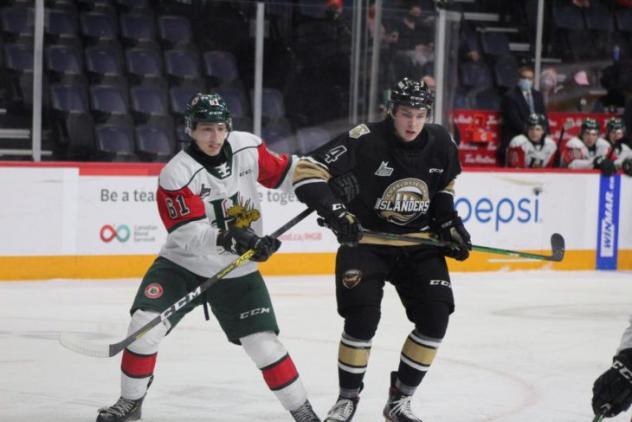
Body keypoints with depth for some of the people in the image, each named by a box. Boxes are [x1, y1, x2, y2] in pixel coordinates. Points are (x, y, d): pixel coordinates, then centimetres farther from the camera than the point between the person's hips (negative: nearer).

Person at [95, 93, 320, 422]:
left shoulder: (247, 148, -9)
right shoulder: (176, 174, -21)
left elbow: (285, 172, 8)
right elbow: (189, 234, -28)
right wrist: (229, 240, -43)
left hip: (237, 272, 2)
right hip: (182, 264, -2)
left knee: (264, 343, -4)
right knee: (145, 325, -17)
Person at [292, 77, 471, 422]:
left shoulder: (440, 143, -5)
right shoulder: (364, 141, -21)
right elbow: (307, 171, -21)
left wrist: (449, 224, 4)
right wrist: (334, 211, -30)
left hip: (419, 243, 4)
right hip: (365, 241, -4)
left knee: (435, 317, -8)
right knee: (362, 318, -18)